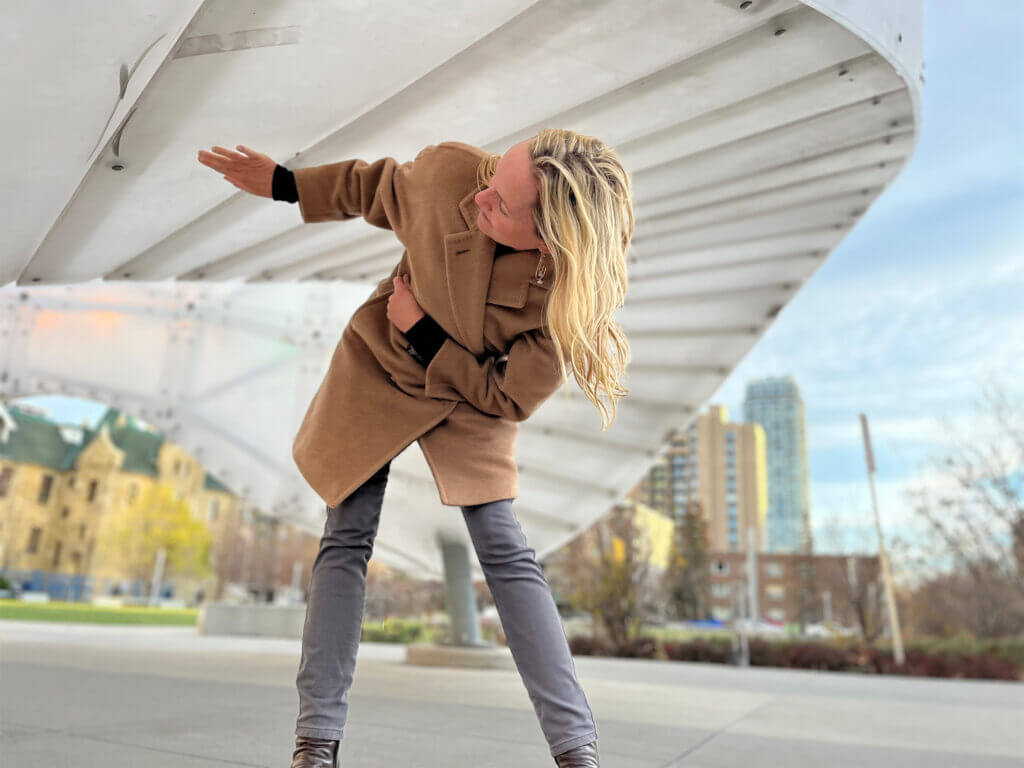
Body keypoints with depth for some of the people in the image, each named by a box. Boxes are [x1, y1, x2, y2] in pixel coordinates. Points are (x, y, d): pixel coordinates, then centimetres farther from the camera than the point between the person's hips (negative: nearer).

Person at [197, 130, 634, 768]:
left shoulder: (572, 293, -32)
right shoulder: (449, 170, -28)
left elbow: (507, 398, -21)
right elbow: (377, 188, -4)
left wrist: (423, 334, -22)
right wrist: (283, 183, 4)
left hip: (472, 400, -2)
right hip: (379, 367, 2)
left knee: (506, 551, -10)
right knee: (346, 540, -2)